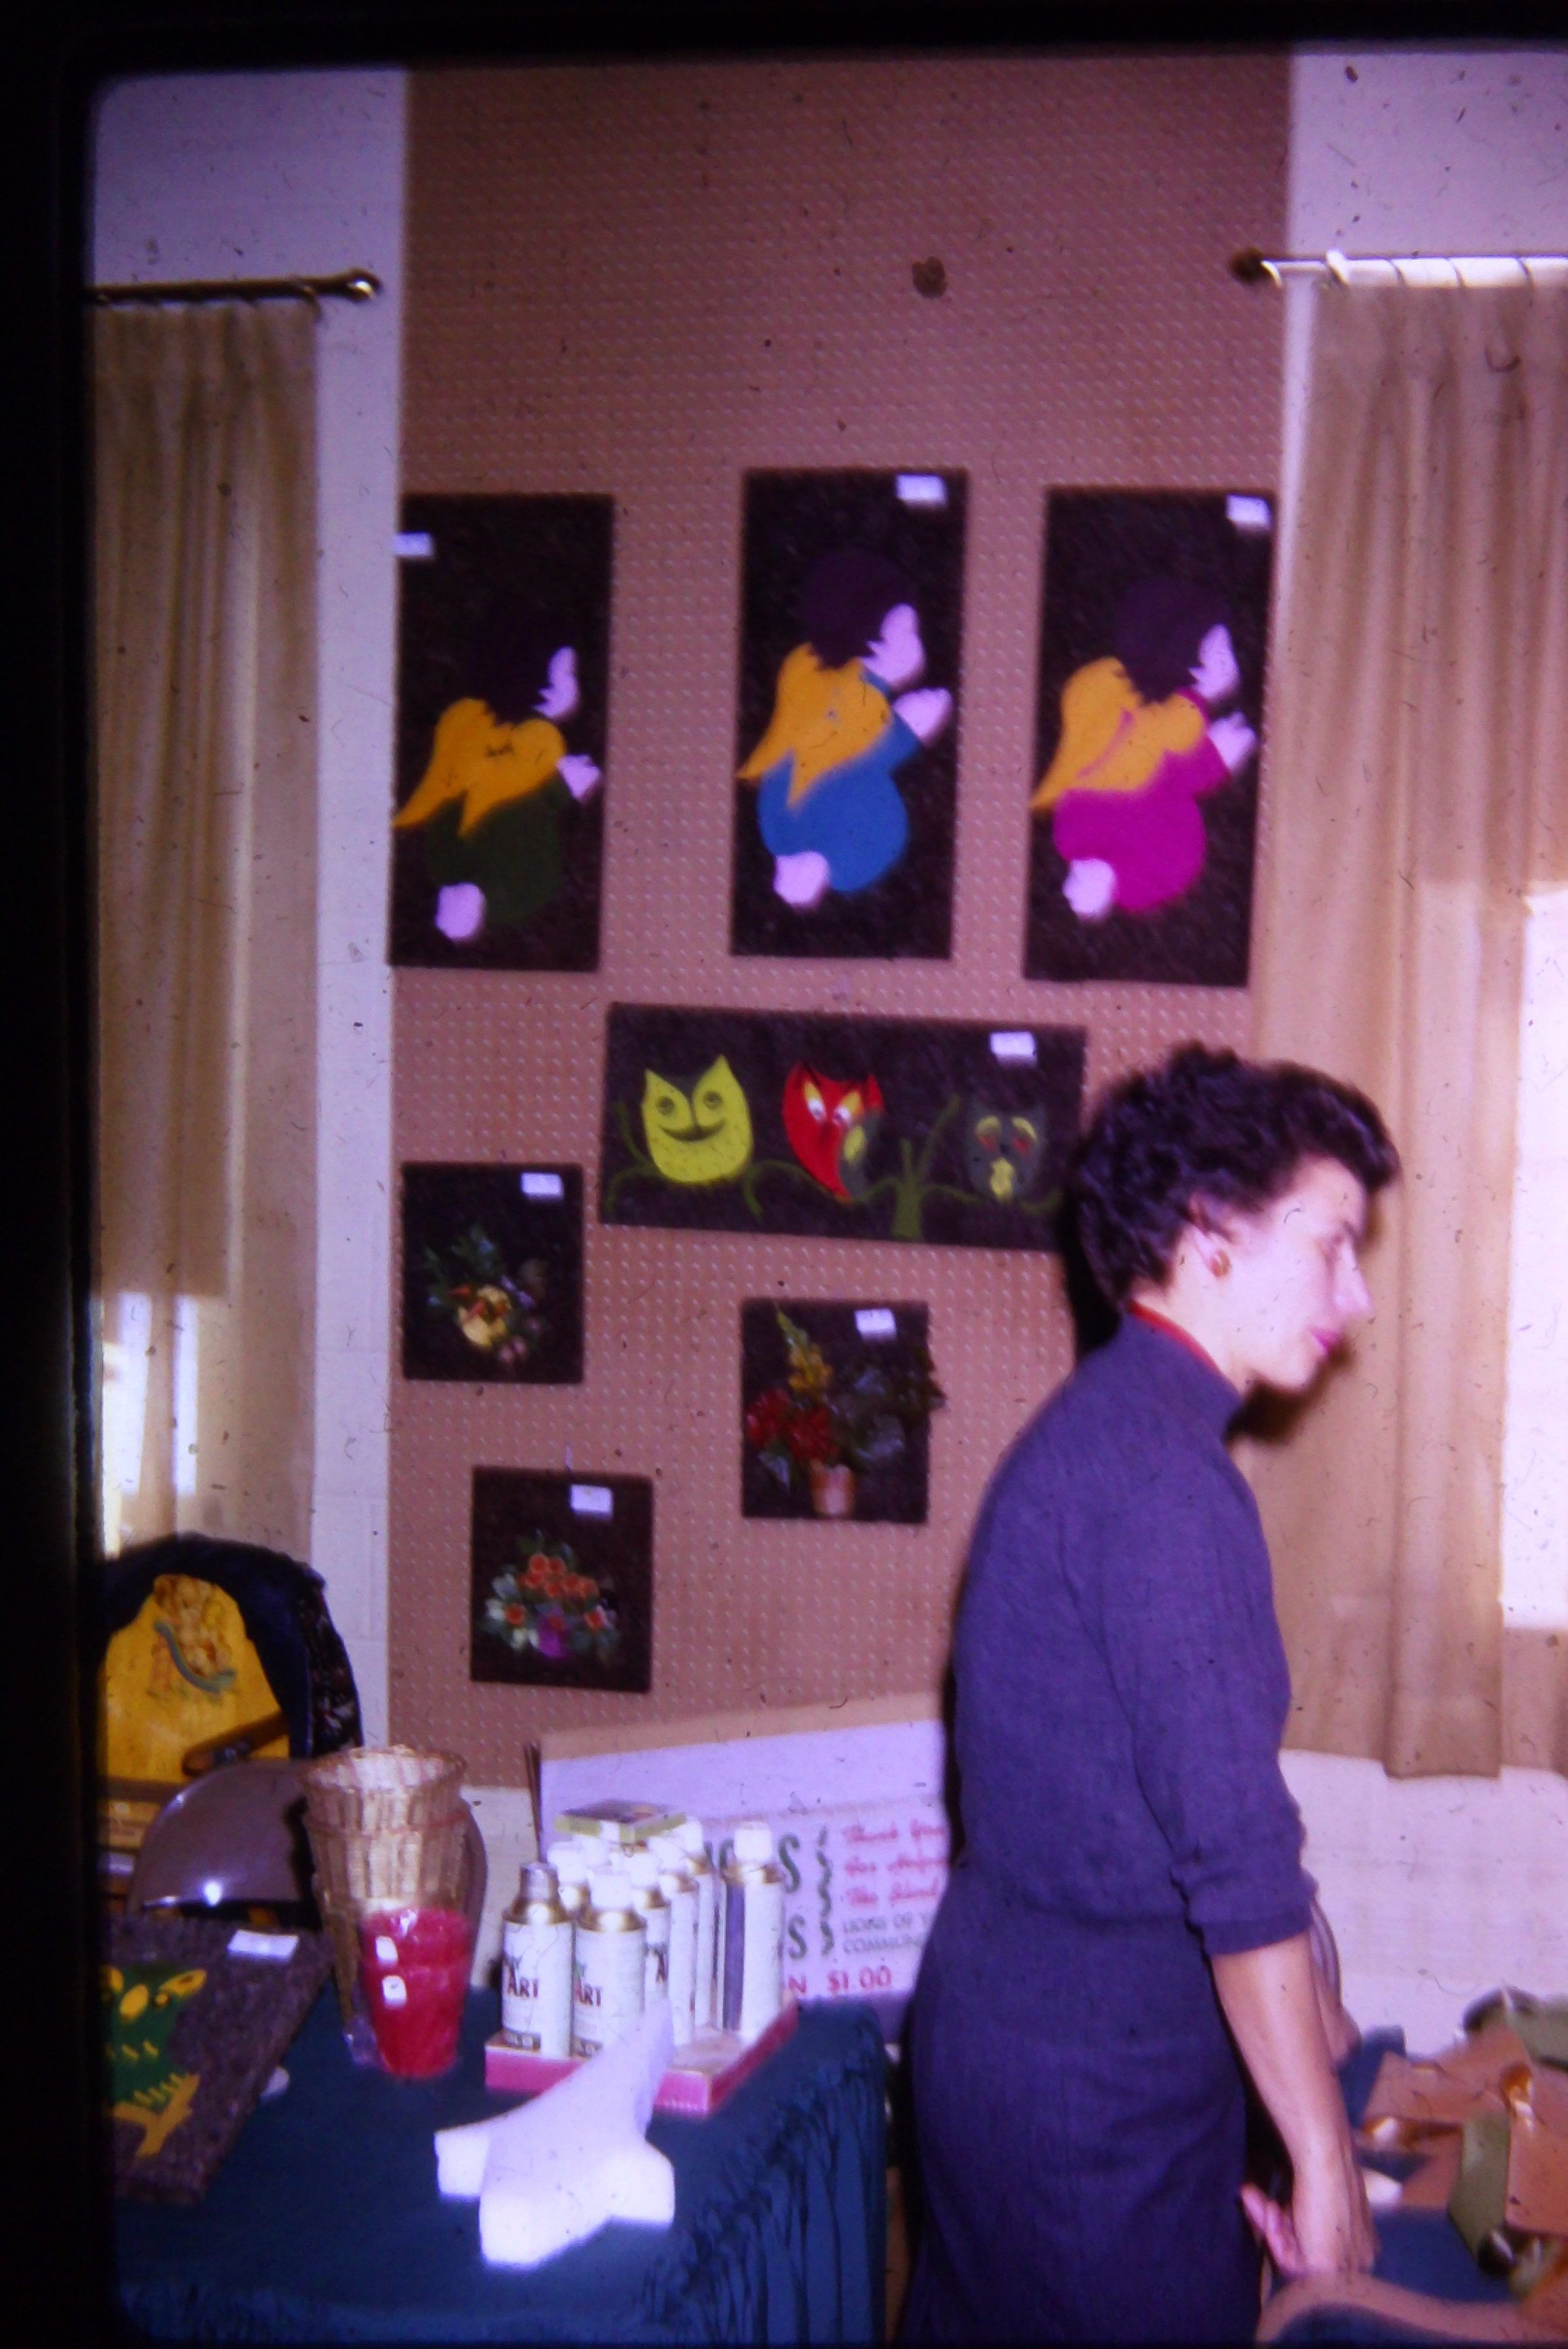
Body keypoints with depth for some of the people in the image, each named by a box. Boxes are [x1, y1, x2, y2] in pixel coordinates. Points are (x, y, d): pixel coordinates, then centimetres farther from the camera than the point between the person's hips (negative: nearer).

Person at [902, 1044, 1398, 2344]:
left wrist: (1293, 2002, 21)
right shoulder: (1163, 1472, -21)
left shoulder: (1094, 1428, 9)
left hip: (994, 2032, 10)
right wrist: (1324, 2157, -15)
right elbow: (1233, 1849, -23)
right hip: (1101, 2089, -9)